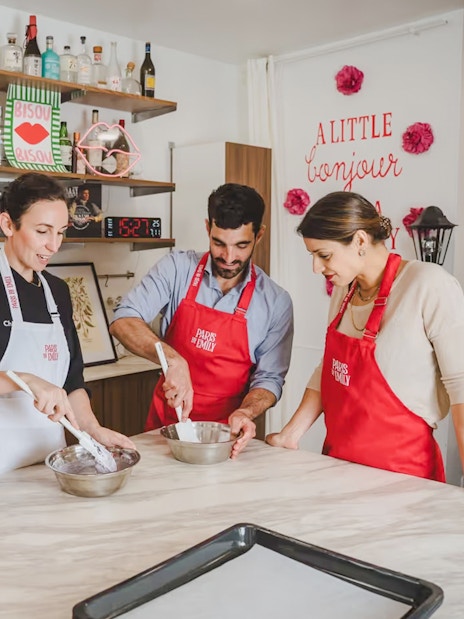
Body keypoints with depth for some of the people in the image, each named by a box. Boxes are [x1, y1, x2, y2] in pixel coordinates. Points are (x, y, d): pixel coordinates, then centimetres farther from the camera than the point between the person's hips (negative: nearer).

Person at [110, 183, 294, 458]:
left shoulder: (276, 302, -5)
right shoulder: (177, 268, -5)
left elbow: (269, 378, -1)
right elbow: (123, 321, -12)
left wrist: (244, 412, -20)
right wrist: (173, 360, -27)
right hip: (164, 425, 1)